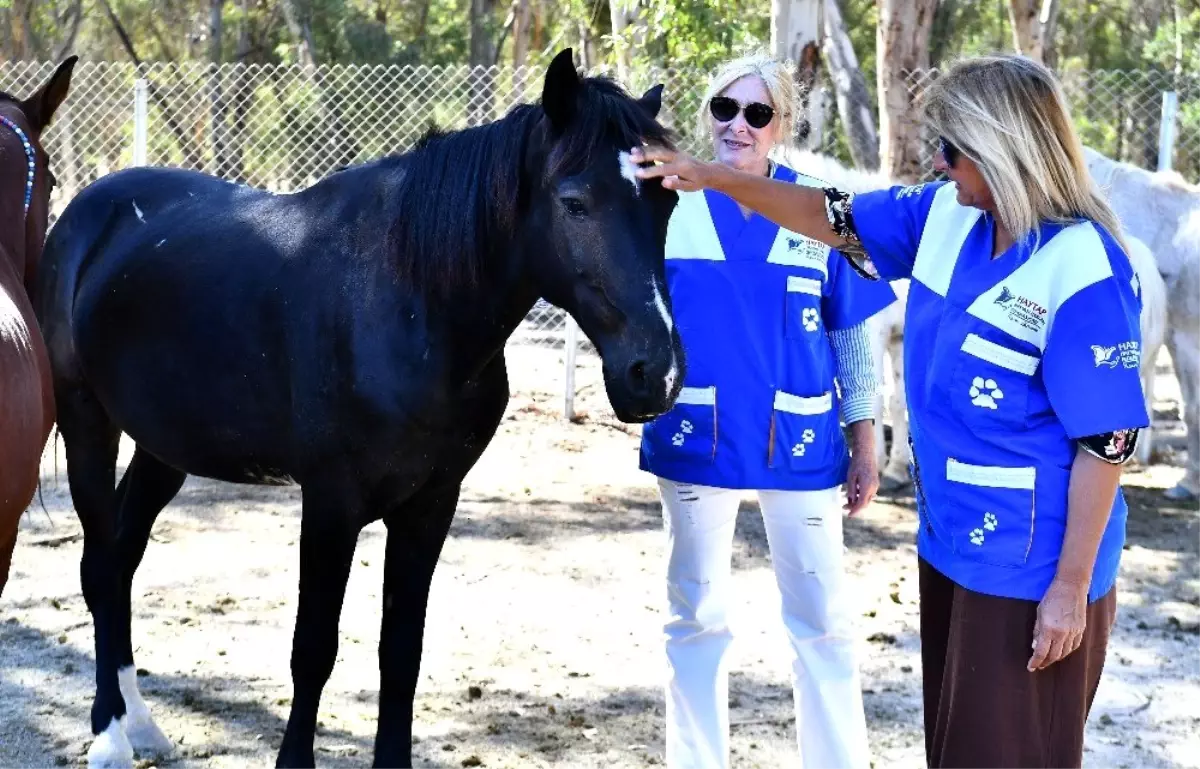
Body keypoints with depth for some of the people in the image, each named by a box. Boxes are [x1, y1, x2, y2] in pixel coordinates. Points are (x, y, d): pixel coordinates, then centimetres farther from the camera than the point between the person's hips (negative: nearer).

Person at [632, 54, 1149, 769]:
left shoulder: (1083, 271, -23)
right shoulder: (945, 216, 0)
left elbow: (1105, 442, -21)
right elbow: (832, 217, 14)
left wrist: (1071, 588, -19)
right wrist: (714, 177, 4)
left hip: (1032, 568, -8)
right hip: (953, 544, 8)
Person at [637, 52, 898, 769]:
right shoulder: (669, 204, -3)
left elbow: (853, 335, 2)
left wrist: (866, 441, 1)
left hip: (800, 439, 0)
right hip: (697, 435, 1)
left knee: (823, 619, 6)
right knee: (697, 616, 12)